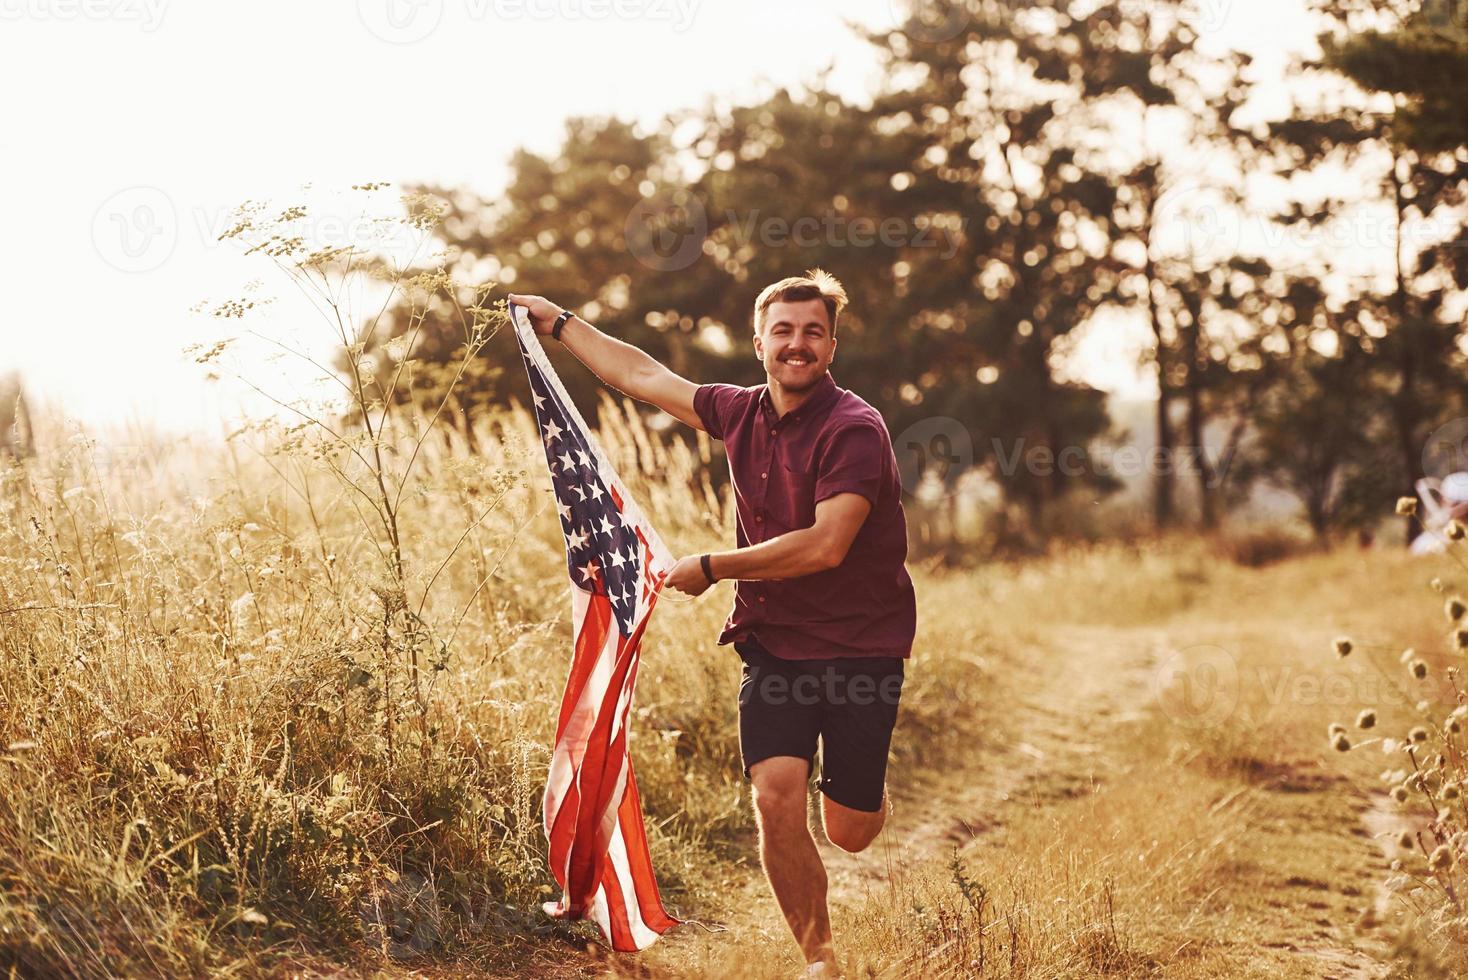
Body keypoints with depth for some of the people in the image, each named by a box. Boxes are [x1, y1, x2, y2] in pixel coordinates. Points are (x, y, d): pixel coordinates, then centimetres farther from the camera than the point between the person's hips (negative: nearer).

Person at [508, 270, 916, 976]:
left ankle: (860, 777, 41)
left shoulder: (855, 429, -15)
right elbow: (645, 377, 19)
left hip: (859, 647, -4)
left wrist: (711, 567, -15)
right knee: (776, 798, -14)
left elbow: (826, 546, -23)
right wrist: (560, 324, 25)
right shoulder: (741, 413, 4)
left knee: (849, 833, 3)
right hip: (774, 644, 4)